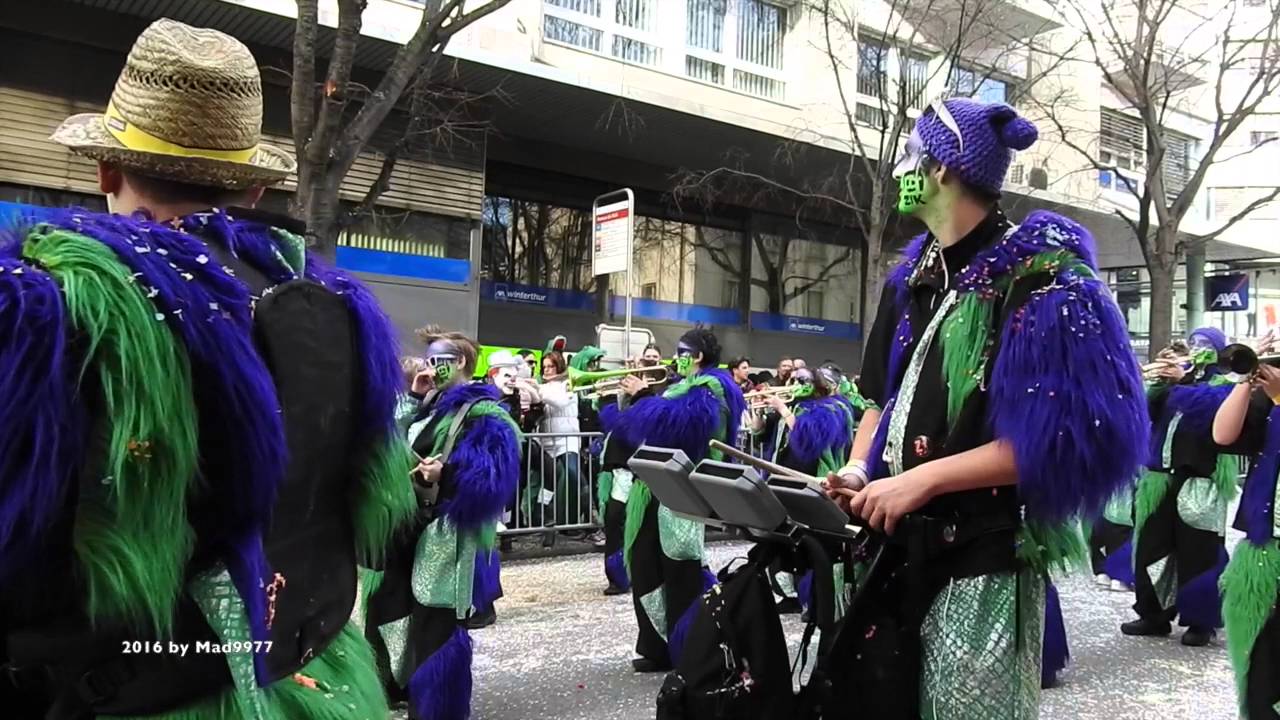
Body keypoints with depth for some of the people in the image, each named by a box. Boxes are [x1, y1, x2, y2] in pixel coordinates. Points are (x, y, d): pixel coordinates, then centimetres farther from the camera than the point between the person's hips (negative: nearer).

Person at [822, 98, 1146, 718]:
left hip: (983, 556, -7)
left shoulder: (1034, 273, -11)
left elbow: (1060, 435, -18)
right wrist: (858, 470, 0)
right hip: (898, 546, 7)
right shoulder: (913, 277, 11)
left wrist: (924, 479, -20)